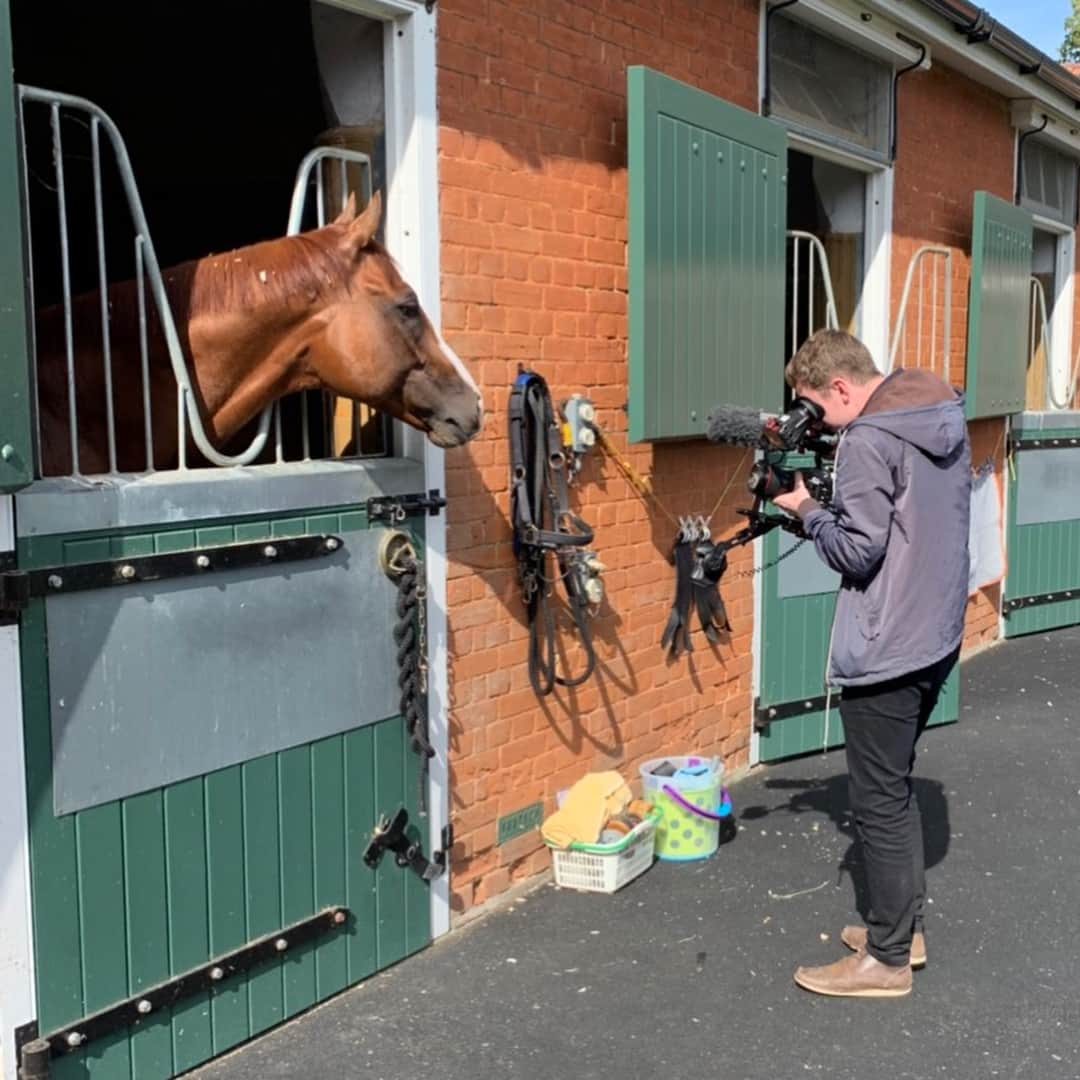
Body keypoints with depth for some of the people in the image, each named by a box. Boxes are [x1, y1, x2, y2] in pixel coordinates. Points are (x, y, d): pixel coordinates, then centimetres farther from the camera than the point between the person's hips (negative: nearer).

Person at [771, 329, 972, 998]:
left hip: (886, 650, -9)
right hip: (938, 636, 9)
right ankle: (906, 925, 31)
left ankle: (887, 959, 12)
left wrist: (808, 509, -5)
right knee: (896, 786, 20)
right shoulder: (947, 417, 9)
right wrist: (834, 500, 9)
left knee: (880, 802, 1)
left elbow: (858, 550, -21)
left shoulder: (868, 441, -19)